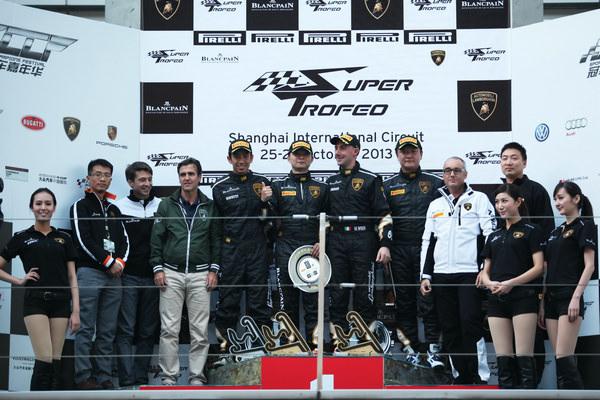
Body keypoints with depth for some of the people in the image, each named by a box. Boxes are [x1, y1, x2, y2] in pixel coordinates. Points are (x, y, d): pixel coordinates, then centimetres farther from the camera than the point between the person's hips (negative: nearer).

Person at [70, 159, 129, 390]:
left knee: (107, 331, 5)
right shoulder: (81, 206, 3)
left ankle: (104, 376, 8)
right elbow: (84, 241, -8)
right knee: (86, 329, -7)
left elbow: (124, 240, 15)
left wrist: (120, 261, -4)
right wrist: (109, 262, -9)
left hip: (113, 275, 6)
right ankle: (83, 377, -6)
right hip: (89, 273, -6)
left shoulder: (114, 210, 22)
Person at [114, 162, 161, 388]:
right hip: (128, 276, -2)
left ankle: (141, 379, 10)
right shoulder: (119, 207, 2)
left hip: (152, 276, 2)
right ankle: (127, 380, -7)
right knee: (126, 330, -6)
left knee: (148, 331, 5)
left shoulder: (162, 207, 7)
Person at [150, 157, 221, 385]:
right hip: (171, 274, 0)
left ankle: (197, 376, 7)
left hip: (200, 275, 0)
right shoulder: (167, 205, 7)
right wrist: (157, 268, -1)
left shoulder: (209, 207, 8)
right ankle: (168, 376, 3)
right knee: (169, 329, -2)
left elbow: (216, 240, 8)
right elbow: (156, 239, 6)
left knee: (200, 330, 0)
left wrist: (214, 269, 0)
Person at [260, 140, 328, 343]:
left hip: (313, 250, 0)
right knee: (288, 302, 2)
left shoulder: (321, 188, 14)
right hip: (286, 250, 0)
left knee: (313, 300, -2)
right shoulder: (278, 186, 11)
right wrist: (265, 202, -13)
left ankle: (314, 346, 1)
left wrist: (323, 242, -2)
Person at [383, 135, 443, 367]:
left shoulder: (435, 184, 9)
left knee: (428, 301, -6)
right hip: (399, 252, 2)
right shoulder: (388, 186, 13)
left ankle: (433, 350, -3)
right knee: (404, 303, 5)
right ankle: (411, 350, 11)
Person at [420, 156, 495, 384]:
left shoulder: (478, 199, 5)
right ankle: (462, 374, 12)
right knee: (449, 330, 5)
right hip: (441, 275, 5)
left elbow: (490, 235, -3)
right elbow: (427, 241, 18)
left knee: (470, 323, -12)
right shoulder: (435, 205, 19)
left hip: (470, 273, -5)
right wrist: (425, 275, 10)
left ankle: (480, 376, -8)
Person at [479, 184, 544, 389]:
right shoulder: (494, 236, 19)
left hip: (523, 298, -6)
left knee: (524, 357, -10)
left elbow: (538, 267, -6)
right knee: (503, 358, 3)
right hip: (497, 300, 6)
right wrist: (489, 283, -4)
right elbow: (485, 270, 19)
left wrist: (511, 283, -16)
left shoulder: (531, 231, 2)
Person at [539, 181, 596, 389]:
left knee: (564, 357, -15)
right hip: (551, 298, 8)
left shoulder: (585, 226, -2)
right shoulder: (556, 232, 20)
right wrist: (542, 303, 13)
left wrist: (576, 297, -18)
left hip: (569, 297, -7)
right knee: (561, 358, 4)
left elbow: (589, 266, -10)